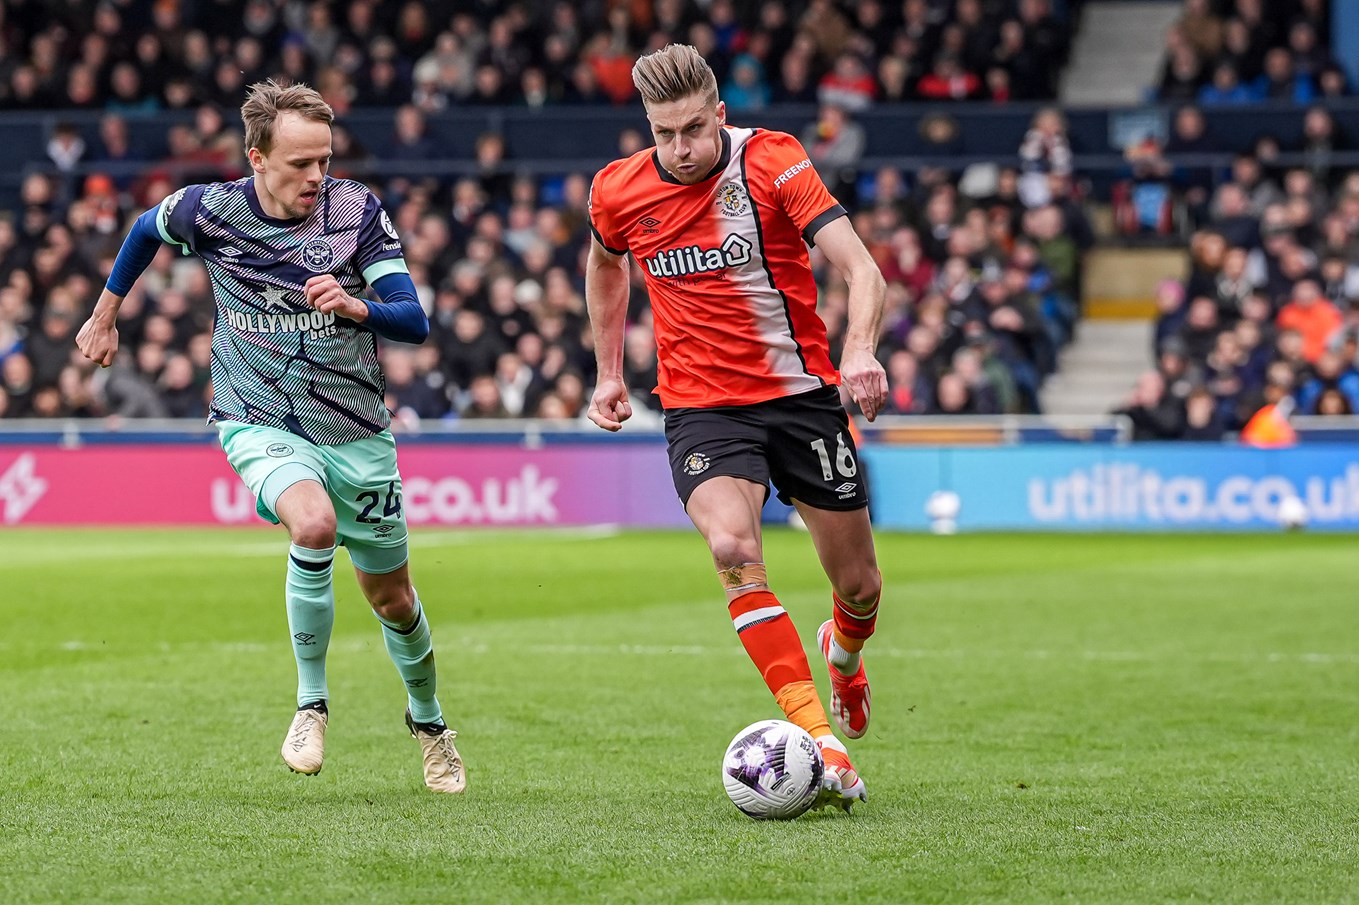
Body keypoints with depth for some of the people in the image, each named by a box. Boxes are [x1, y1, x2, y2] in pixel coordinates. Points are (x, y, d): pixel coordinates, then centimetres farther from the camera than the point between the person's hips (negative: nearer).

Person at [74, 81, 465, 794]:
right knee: (314, 524, -33)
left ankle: (427, 720, 42)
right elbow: (145, 230, 14)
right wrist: (105, 314, 24)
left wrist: (354, 307, -33)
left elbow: (414, 322, -13)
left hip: (354, 431, 2)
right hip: (257, 421, -2)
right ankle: (311, 701, -13)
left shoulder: (356, 211, -11)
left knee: (392, 599, 11)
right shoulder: (209, 211, -10)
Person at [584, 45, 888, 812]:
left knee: (860, 586, 5)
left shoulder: (774, 165, -14)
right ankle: (819, 739, -27)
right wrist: (609, 372, 19)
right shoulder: (619, 192, -3)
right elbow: (605, 266, 22)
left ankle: (844, 657, 45)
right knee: (733, 548, -28)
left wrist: (861, 350, -40)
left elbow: (862, 268, -22)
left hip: (801, 394, -1)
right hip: (702, 406, 1)